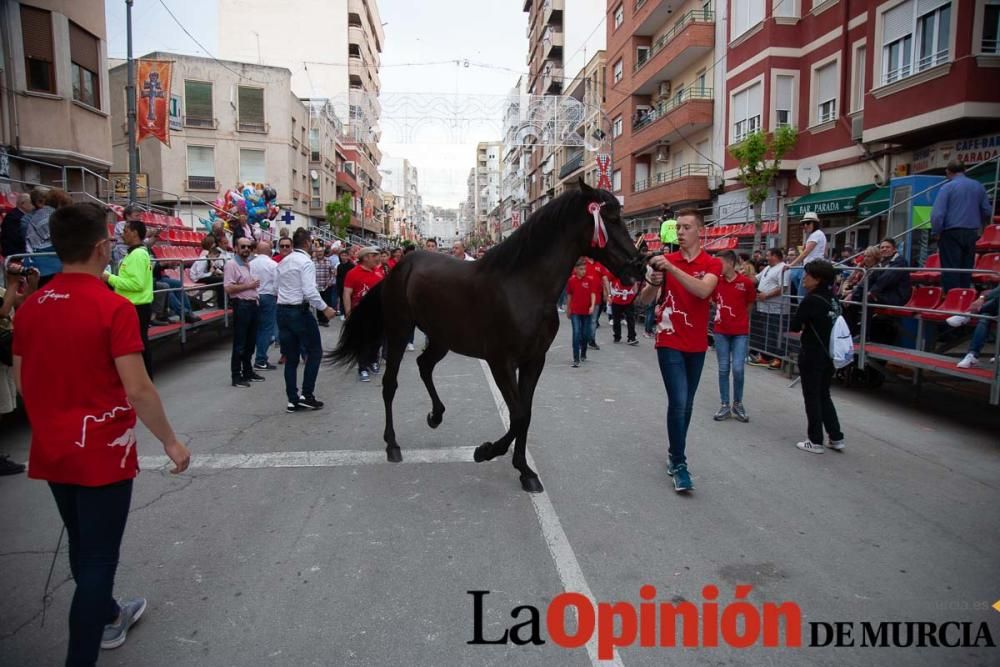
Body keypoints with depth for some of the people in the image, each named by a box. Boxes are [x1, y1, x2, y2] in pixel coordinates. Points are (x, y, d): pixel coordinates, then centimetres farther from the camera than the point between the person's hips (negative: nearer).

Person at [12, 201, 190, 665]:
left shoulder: (30, 306, 1)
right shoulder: (114, 307, -20)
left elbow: (22, 383, 10)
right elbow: (138, 390, -22)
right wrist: (170, 442, -11)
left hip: (52, 451, 7)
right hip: (101, 453, -7)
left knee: (82, 546, 24)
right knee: (98, 556, 6)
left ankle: (107, 616, 46)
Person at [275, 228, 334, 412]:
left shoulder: (282, 262, 13)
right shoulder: (305, 262, -12)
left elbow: (278, 286, 13)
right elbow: (310, 291, -20)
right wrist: (325, 308, -14)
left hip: (282, 310, 8)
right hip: (299, 311, -7)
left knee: (291, 357, 10)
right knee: (314, 352, 6)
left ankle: (293, 400, 12)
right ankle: (307, 395, 3)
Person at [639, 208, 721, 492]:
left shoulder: (712, 264, -2)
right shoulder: (665, 261, 0)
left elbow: (703, 291, -24)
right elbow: (644, 299, -4)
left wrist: (671, 268, -33)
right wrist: (654, 282, -26)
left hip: (697, 345, 2)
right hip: (670, 343, -2)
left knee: (687, 404, 13)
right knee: (678, 402, -12)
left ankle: (675, 455, 29)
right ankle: (679, 464, -3)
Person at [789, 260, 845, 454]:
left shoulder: (811, 300, -18)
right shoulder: (833, 300, 5)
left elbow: (794, 327, -16)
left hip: (812, 356, -7)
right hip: (829, 355, 7)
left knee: (812, 398, 4)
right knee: (824, 396, 18)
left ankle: (815, 441, 11)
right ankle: (836, 438, 22)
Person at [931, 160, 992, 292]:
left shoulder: (947, 187, -8)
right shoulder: (978, 186, 7)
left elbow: (937, 214, -17)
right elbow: (987, 211, 13)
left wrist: (936, 232, -6)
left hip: (951, 233, -5)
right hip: (972, 233, 5)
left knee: (950, 270, -2)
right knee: (966, 269, 12)